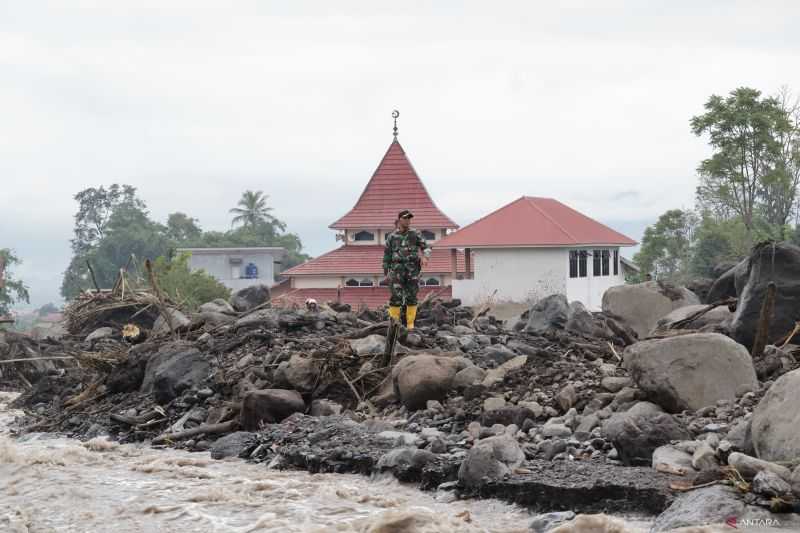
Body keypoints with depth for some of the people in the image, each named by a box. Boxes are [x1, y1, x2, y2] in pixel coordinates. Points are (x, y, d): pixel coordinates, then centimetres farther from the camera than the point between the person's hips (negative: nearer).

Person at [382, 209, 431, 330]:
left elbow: (426, 248, 1)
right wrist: (386, 274, 9)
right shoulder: (391, 237, 7)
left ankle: (410, 325, 8)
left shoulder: (415, 234, 6)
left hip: (412, 269, 1)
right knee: (396, 297, -10)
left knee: (411, 297, 0)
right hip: (397, 269, -1)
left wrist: (425, 257, -21)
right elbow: (387, 256, 12)